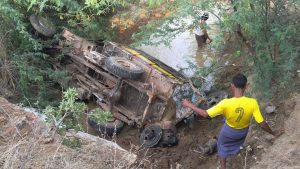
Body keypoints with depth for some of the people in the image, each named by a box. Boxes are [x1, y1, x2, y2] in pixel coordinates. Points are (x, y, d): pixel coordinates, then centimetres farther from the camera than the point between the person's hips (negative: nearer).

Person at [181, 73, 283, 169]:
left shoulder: (226, 103, -39)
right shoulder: (252, 103, -35)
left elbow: (205, 114, -30)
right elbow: (262, 123, -27)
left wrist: (189, 105, -17)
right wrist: (273, 133, -9)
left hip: (229, 131, -2)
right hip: (243, 131, 3)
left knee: (222, 146, 30)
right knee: (237, 142, 39)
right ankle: (234, 151, 71)